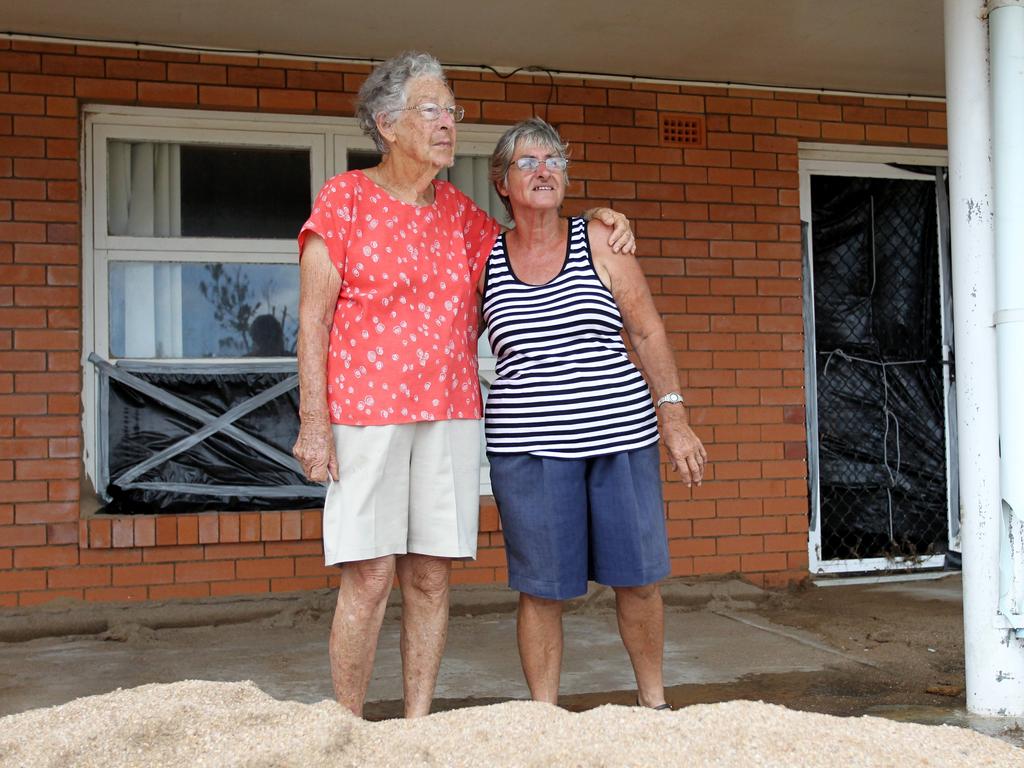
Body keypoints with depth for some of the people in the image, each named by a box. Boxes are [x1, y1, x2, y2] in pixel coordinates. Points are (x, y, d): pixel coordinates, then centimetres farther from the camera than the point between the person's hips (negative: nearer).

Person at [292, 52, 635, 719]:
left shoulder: (459, 212, 14)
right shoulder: (344, 199, 0)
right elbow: (313, 320, -3)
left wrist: (599, 219, 13)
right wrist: (313, 422, -11)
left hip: (449, 415, 5)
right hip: (365, 414, -4)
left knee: (431, 577, 6)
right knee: (368, 579, -5)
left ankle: (418, 724, 19)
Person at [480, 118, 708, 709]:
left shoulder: (599, 242, 4)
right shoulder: (484, 259, 5)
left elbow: (648, 331, 4)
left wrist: (675, 418, -2)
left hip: (622, 437, 1)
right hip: (529, 449, 0)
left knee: (637, 577, 8)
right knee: (542, 589, 4)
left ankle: (654, 701, 28)